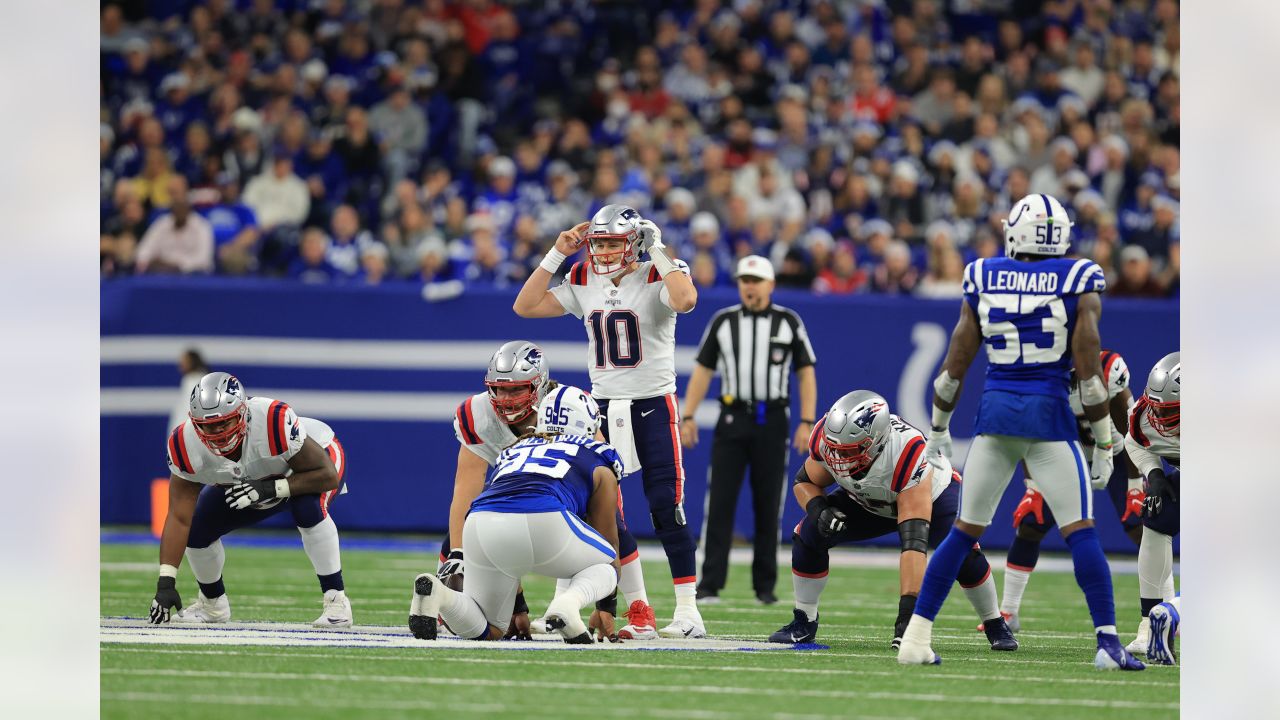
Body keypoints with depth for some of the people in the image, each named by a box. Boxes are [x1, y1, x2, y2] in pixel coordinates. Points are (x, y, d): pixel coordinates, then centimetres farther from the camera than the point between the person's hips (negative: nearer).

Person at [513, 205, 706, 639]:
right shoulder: (584, 284, 7)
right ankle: (638, 610, 9)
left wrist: (658, 251, -23)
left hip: (653, 405, -6)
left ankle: (688, 613, -6)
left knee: (666, 508, -10)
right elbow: (525, 307, 4)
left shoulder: (656, 278, -10)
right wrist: (557, 254, -1)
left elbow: (685, 300, -33)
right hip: (604, 405, 6)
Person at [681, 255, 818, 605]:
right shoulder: (723, 321, 7)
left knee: (768, 506, 3)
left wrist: (806, 422, -5)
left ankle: (765, 586, 10)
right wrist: (688, 416, 0)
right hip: (732, 419, 1)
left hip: (772, 421, -1)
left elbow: (806, 374, 4)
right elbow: (703, 371, 9)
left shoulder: (789, 322, 3)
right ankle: (710, 584, -9)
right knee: (720, 503, -7)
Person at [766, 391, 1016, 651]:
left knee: (961, 551, -29)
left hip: (932, 495, -4)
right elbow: (804, 482, -9)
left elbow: (914, 545, -48)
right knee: (809, 535, -17)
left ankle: (995, 626, -4)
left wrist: (908, 611, -53)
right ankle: (804, 622, 3)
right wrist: (819, 510, -33)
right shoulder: (826, 439, -32)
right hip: (868, 501, 4)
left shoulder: (908, 459, -46)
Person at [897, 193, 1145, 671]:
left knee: (965, 532, 11)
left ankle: (916, 637, 8)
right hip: (1048, 417, -3)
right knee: (1080, 533, 0)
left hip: (994, 414, 3)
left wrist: (938, 428, 19)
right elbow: (1088, 373, -6)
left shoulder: (983, 281, 4)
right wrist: (1103, 443, 2)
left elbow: (955, 366, 7)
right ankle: (1107, 641, -9)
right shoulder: (1077, 284, -3)